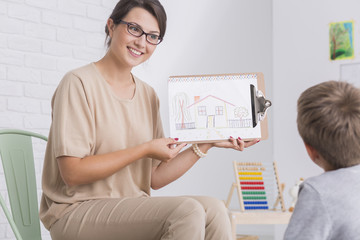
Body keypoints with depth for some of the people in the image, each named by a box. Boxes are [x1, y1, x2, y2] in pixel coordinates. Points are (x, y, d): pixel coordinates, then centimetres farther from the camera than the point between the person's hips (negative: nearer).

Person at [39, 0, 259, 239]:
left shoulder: (148, 94, 13)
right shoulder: (79, 83, -8)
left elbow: (156, 178, 11)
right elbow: (72, 172, -16)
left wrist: (204, 145, 3)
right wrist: (145, 150, -14)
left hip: (133, 210, 6)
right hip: (77, 212, -6)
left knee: (213, 209, -19)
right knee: (187, 211, -26)